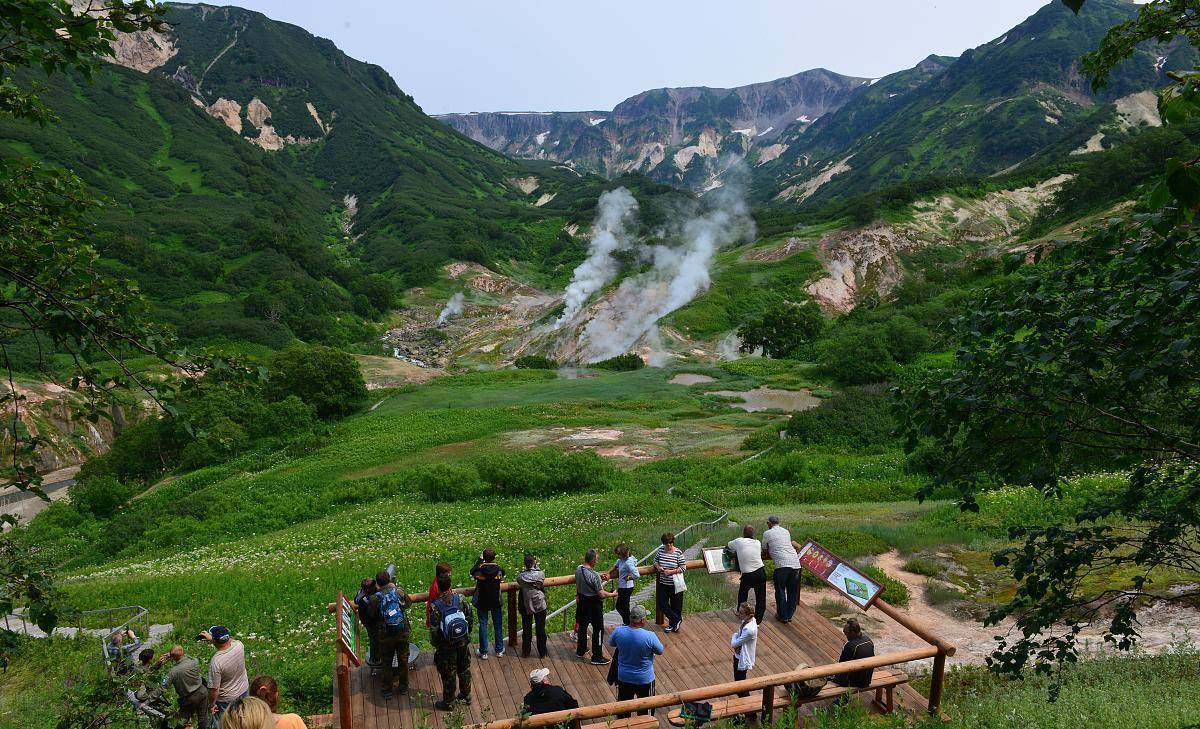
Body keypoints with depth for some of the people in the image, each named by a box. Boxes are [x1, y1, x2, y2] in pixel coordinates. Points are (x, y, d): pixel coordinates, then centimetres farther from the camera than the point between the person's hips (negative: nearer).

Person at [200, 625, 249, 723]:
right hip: (244, 691, 5)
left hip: (227, 699, -5)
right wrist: (211, 639, 4)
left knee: (223, 724, 22)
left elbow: (214, 689, -24)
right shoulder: (239, 645, -22)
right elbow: (229, 641, 7)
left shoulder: (216, 662, -35)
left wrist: (211, 704, -7)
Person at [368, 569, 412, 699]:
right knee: (403, 660, 18)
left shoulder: (375, 598, -13)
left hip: (386, 635, -2)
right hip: (403, 633, 2)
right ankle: (404, 687, 31)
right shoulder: (399, 591, -8)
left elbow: (371, 615, -1)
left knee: (386, 663, 16)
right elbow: (408, 603, 11)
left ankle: (387, 690, 25)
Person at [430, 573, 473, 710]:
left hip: (447, 646, -4)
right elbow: (470, 617, -2)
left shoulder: (436, 606, -23)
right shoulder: (460, 599, -12)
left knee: (448, 674, 14)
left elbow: (434, 629, -19)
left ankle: (448, 702, 29)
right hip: (463, 642, 4)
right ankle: (466, 695, 38)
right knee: (464, 669, 22)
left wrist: (435, 644, -1)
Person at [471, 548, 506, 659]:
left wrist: (479, 560, 11)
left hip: (482, 603, 0)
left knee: (483, 625, 10)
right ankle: (499, 650, 24)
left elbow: (472, 572, 6)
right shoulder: (499, 570, -16)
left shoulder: (479, 570, -18)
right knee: (498, 625, 14)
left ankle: (483, 652, 17)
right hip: (496, 602, 0)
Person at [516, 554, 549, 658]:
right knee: (541, 629, 12)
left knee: (526, 630, 15)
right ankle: (542, 653, 22)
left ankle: (525, 652, 26)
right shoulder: (540, 574, -17)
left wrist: (525, 568, 5)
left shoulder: (520, 576, -15)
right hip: (540, 605, -1)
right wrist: (536, 565, 10)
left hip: (526, 606, 1)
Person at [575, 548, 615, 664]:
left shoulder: (578, 569, -6)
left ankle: (581, 651, 40)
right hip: (594, 604, -7)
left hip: (582, 602, 8)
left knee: (582, 626, 23)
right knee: (598, 630, 7)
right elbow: (602, 594, -25)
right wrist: (612, 594, -6)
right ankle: (597, 657, 15)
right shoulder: (594, 575, -28)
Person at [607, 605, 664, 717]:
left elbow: (611, 643, 4)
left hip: (623, 678, 3)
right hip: (644, 680, -3)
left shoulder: (618, 631, -18)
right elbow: (660, 651, -10)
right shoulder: (649, 636, -28)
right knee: (645, 710, 20)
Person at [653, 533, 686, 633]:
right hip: (663, 583, 4)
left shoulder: (678, 552, -14)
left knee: (675, 606, 8)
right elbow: (655, 560, 14)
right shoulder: (661, 550, -2)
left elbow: (683, 567, -12)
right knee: (662, 604, 5)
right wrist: (658, 567, -8)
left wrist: (671, 572, -20)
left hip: (675, 584, -4)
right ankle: (677, 620, 20)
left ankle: (672, 624, 28)